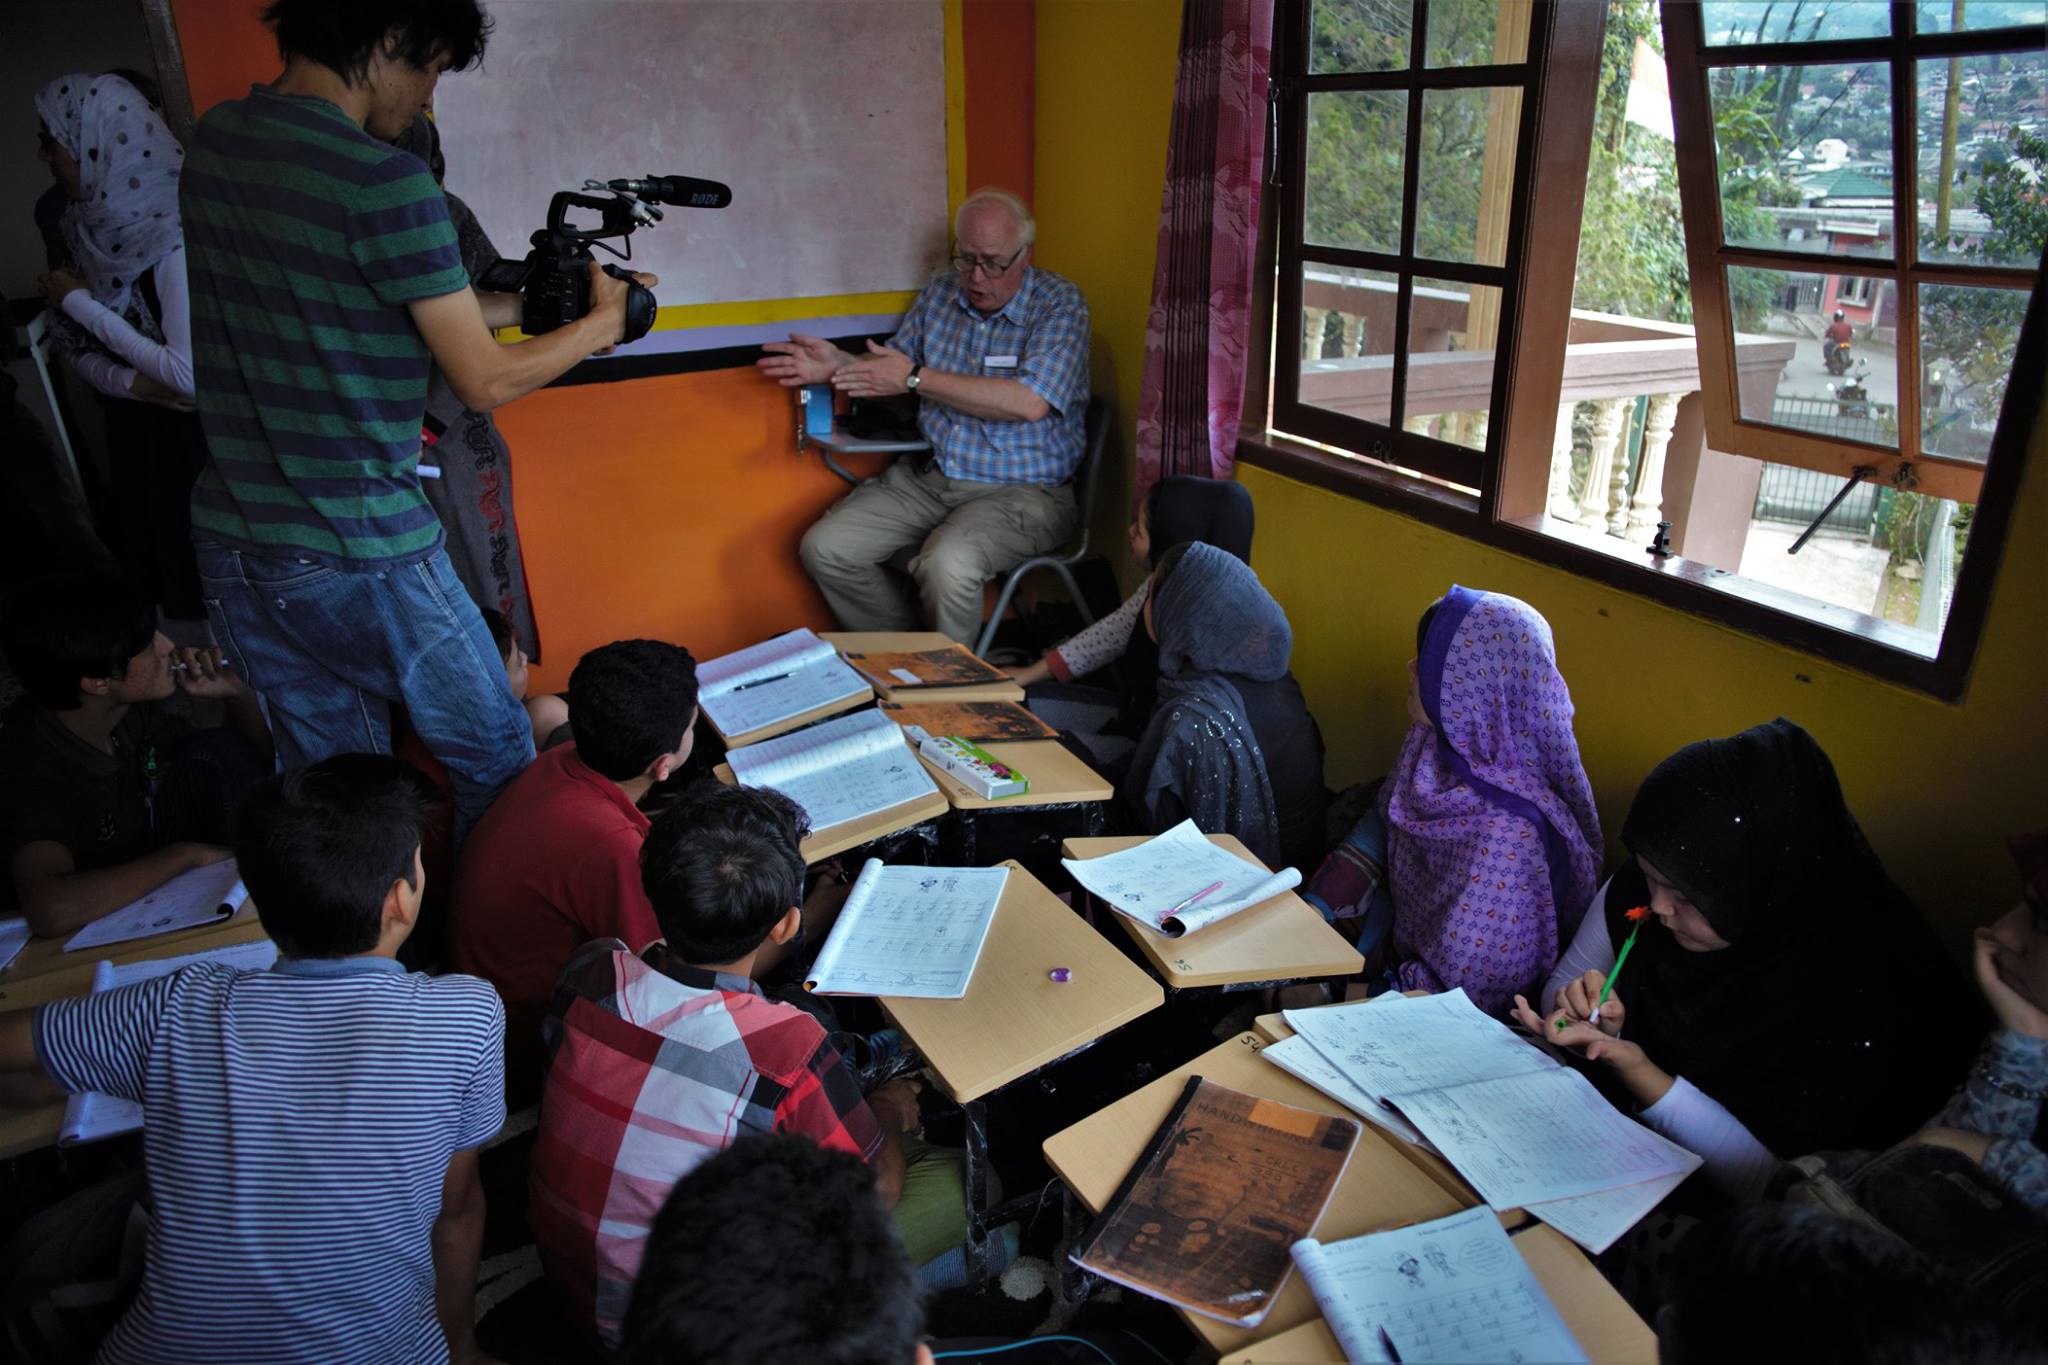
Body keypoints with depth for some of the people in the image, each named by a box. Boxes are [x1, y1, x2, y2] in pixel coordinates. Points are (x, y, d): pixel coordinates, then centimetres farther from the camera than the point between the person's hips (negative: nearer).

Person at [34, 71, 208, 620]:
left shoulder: (174, 235, -19)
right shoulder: (92, 226, 4)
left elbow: (191, 374, -25)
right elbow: (81, 351, 8)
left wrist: (78, 302, -14)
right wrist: (130, 381, -14)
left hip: (197, 448, -7)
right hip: (137, 442, 7)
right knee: (155, 575, 15)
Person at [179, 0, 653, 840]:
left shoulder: (213, 140, 7)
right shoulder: (384, 182, -18)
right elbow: (485, 382, -13)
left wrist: (523, 305, 16)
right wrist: (601, 322, 4)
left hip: (231, 549, 8)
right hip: (361, 558, -8)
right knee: (497, 767, 11)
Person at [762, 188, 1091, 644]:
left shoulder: (1060, 304, -9)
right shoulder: (941, 295, 10)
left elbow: (1029, 403, -23)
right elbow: (892, 367, 21)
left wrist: (915, 379, -18)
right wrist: (839, 365, -3)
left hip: (1023, 490, -6)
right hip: (930, 475, 7)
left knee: (948, 565, -35)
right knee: (825, 548, -9)